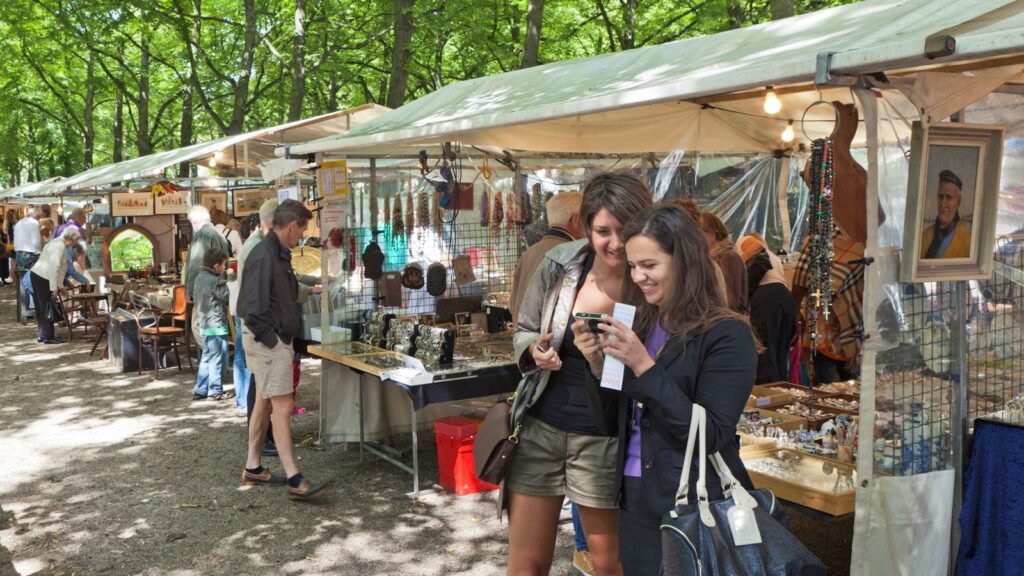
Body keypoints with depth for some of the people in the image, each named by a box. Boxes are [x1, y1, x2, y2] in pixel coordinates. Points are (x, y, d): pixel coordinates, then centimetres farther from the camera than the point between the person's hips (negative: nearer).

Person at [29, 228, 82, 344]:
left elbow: (57, 266, 21)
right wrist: (54, 286, -22)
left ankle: (41, 335, 21)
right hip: (42, 278, -10)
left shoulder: (57, 243, 17)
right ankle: (48, 337, 1)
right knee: (47, 308, -3)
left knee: (41, 308, 14)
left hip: (36, 275, 10)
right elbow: (54, 266, -24)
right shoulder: (60, 246, -15)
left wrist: (60, 285, 22)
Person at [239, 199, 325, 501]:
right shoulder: (264, 256, -19)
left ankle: (253, 467, 27)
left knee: (264, 402, 16)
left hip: (279, 338, 10)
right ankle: (294, 480, -7)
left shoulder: (280, 254, 12)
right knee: (283, 407, -9)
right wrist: (270, 339, -17)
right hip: (267, 340, -10)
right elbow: (252, 306, -22)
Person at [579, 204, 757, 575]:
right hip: (635, 500, 6)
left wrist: (643, 365, -25)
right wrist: (598, 363, -8)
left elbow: (711, 436, -21)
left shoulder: (727, 334, -14)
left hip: (693, 509, -6)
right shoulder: (639, 324, 4)